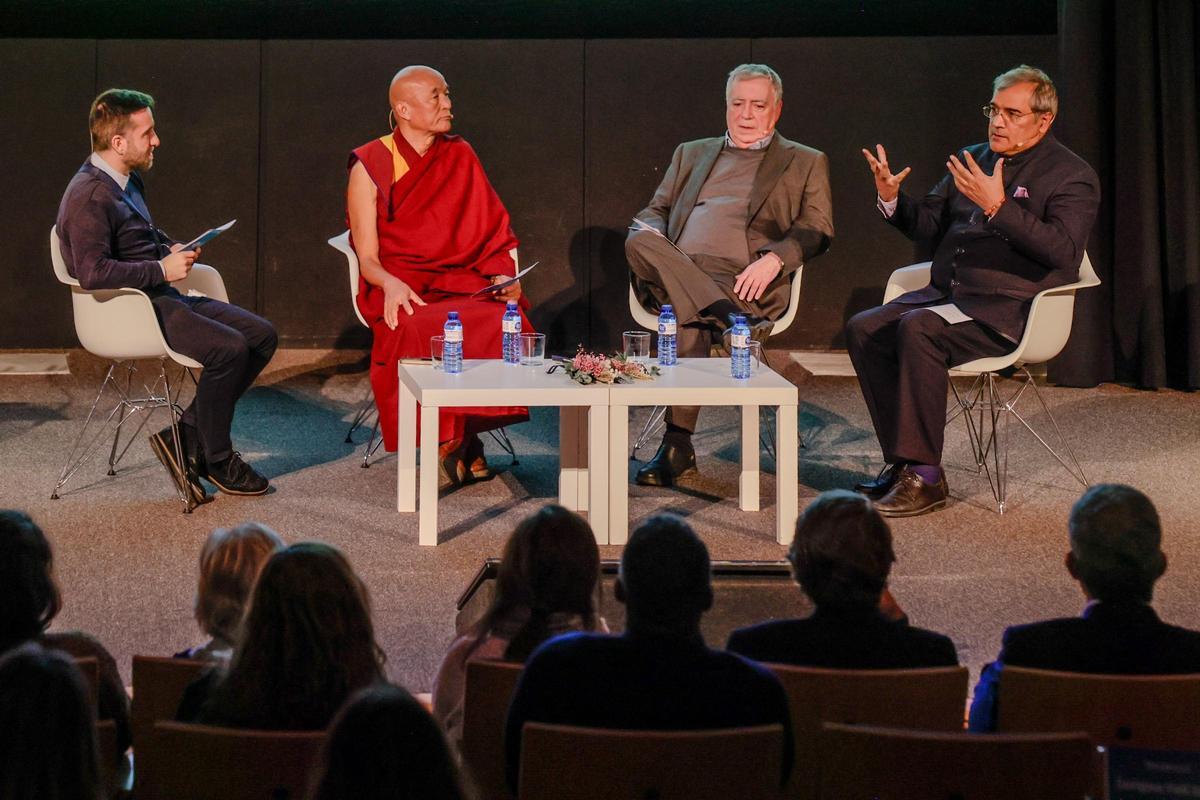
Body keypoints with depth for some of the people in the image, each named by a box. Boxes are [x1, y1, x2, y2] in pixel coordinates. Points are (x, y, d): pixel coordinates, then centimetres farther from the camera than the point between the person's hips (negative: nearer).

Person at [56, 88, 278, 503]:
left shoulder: (130, 181, 16)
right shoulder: (88, 196, -16)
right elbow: (93, 273, -27)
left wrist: (172, 249, 12)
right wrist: (162, 269, -19)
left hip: (161, 298, 10)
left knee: (262, 335, -1)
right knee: (229, 348, -26)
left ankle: (183, 437, 1)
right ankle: (217, 460, -6)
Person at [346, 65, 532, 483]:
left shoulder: (460, 158, 14)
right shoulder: (370, 168, 3)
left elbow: (492, 237, 14)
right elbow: (367, 258, 0)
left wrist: (504, 277, -7)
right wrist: (391, 284, -22)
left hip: (464, 284, 3)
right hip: (402, 289, -3)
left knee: (505, 321, -31)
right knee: (420, 332, -38)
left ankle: (453, 439, -21)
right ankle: (463, 446, -22)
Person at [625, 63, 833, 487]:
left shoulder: (805, 163, 20)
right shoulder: (692, 153, 33)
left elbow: (817, 230, 8)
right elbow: (655, 209, 28)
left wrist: (774, 259, -15)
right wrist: (651, 230, -1)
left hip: (740, 281, -3)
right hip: (675, 272, 3)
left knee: (689, 318, -38)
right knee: (638, 241, -35)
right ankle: (730, 318, -47)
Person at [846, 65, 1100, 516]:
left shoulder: (1072, 176, -2)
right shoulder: (973, 158, 19)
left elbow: (1063, 249, -18)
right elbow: (930, 229, 22)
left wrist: (998, 207, -27)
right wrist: (891, 199, 2)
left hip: (1008, 309, -8)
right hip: (947, 293, 8)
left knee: (917, 329, -31)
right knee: (863, 329, -14)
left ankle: (925, 477, -27)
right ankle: (900, 460, -9)